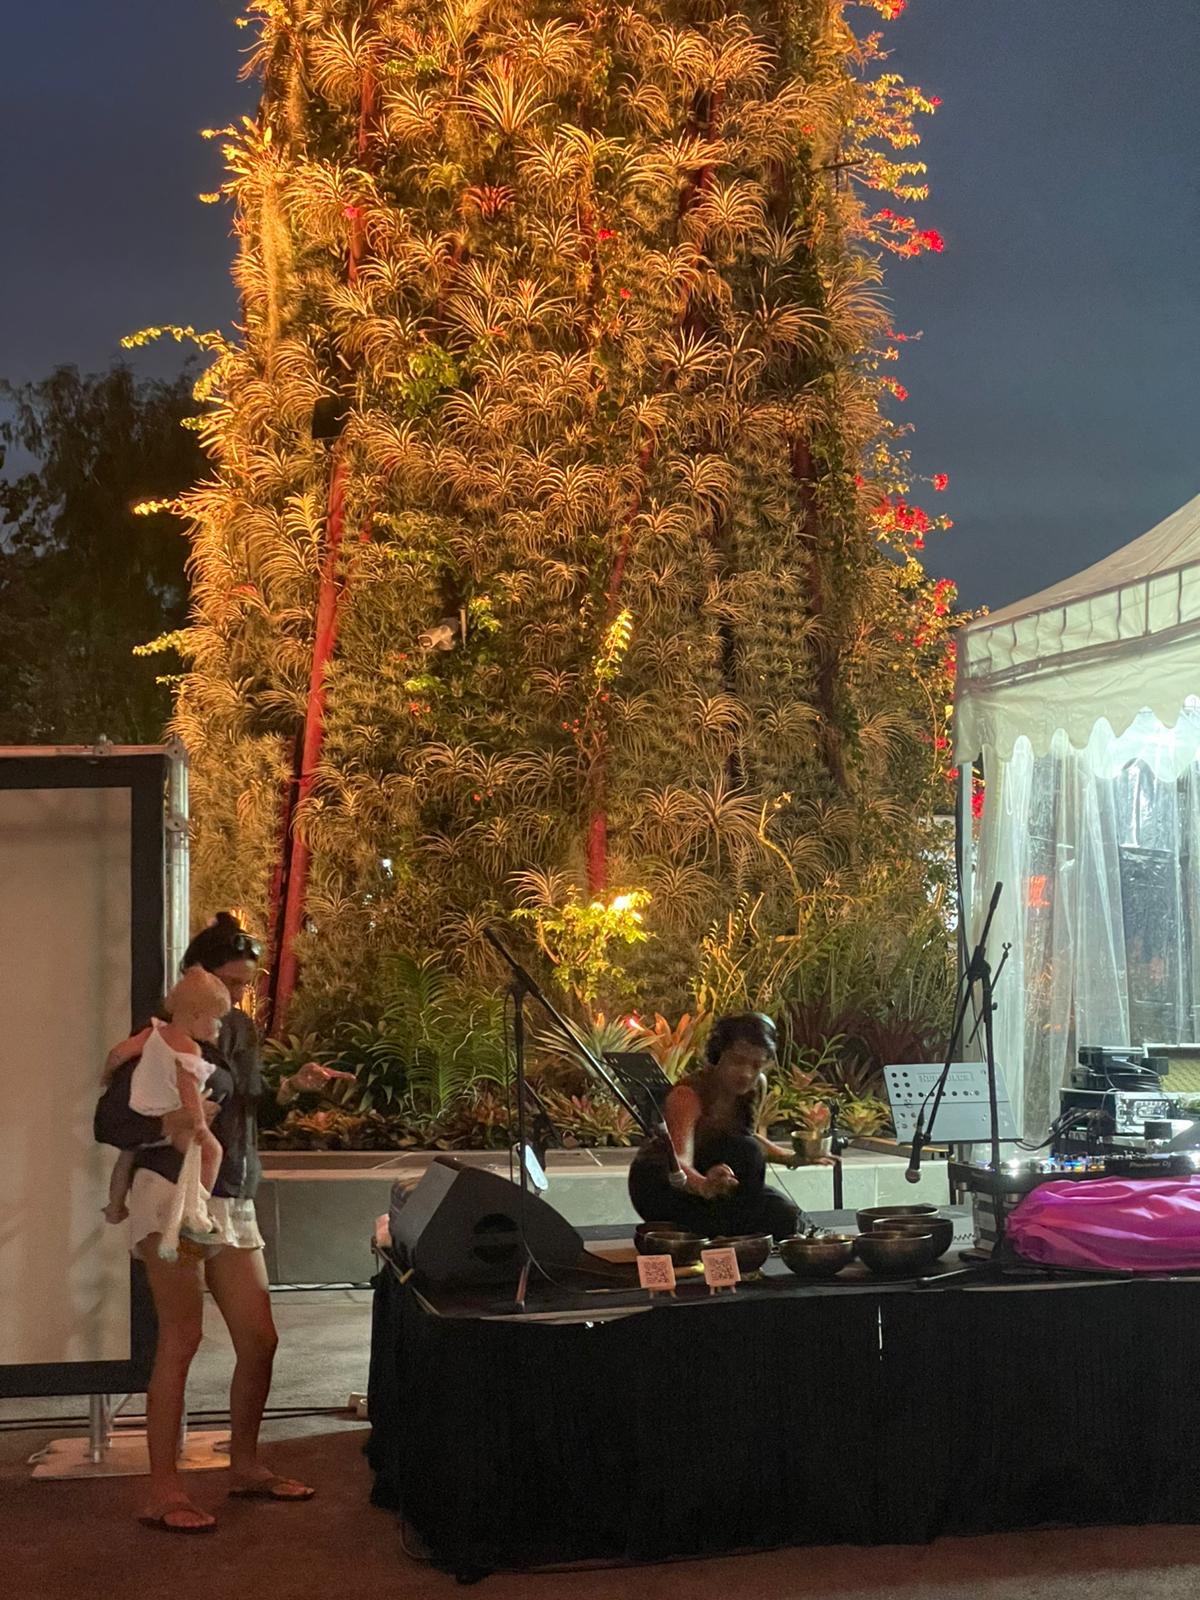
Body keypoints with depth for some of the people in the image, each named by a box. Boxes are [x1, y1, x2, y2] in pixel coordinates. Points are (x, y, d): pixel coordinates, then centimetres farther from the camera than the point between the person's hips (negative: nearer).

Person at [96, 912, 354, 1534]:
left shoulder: (240, 1031, 13)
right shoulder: (160, 1040, -8)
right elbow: (108, 1122, -8)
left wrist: (292, 1087, 10)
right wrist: (170, 1125, -25)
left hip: (234, 1203, 7)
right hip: (174, 1196, -7)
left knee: (259, 1339, 7)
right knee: (181, 1337, -10)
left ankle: (245, 1465, 24)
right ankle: (163, 1491, -5)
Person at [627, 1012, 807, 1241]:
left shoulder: (756, 1086, -8)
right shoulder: (688, 1095, -30)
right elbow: (679, 1163, -45)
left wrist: (791, 1158, 0)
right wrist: (703, 1186, -67)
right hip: (659, 1186, -7)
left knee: (787, 1220, -13)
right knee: (746, 1152, -30)